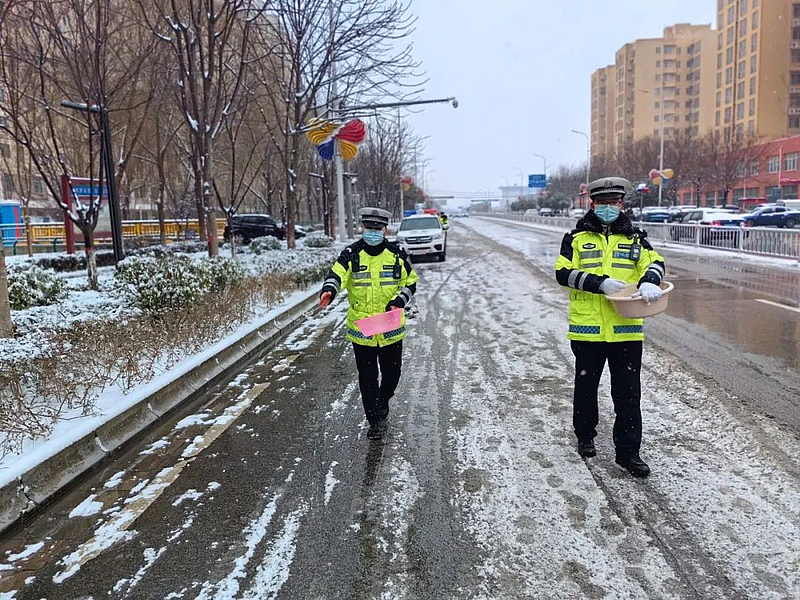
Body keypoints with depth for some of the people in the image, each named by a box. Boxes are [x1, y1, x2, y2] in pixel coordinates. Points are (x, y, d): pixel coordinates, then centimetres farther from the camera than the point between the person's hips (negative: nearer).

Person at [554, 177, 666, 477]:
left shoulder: (634, 238, 10)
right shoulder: (576, 238, 4)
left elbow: (655, 262, -2)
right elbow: (563, 272, -7)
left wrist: (648, 282, -25)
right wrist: (600, 282, -19)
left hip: (626, 329, 1)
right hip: (587, 328, -1)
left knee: (628, 393, 3)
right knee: (586, 386, 15)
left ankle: (628, 451, 13)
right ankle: (585, 436, 34)